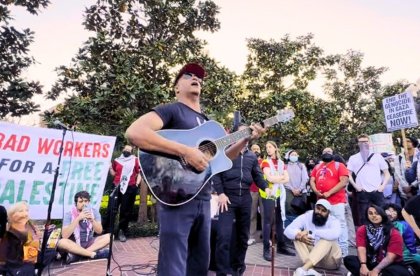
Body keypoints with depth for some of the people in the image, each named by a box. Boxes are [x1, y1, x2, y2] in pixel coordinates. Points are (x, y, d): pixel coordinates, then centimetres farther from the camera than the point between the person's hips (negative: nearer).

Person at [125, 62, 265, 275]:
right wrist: (185, 150, -25)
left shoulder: (207, 122, 19)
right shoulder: (171, 110, -5)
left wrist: (245, 139, 8)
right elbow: (134, 132, -22)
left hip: (203, 200, 8)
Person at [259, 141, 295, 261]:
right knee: (268, 220, -5)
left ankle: (281, 246, 22)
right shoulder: (265, 162, -3)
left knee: (280, 220, 11)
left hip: (280, 194, 5)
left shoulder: (281, 163, 12)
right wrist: (281, 177, -5)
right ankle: (266, 249, -2)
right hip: (268, 194, -5)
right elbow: (269, 178, -17)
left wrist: (276, 179, -11)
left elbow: (287, 179, 2)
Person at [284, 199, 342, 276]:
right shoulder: (306, 217, -9)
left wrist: (311, 232, -40)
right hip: (311, 254, 3)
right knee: (297, 236, -18)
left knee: (328, 239, -32)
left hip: (330, 259, -2)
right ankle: (309, 269, -36)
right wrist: (299, 236, -39)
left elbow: (335, 234, -40)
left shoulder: (333, 221, -15)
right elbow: (288, 230, -17)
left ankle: (303, 269, -45)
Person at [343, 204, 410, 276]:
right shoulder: (362, 230, -1)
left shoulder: (394, 233, -9)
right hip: (370, 263, 2)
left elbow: (390, 257, -19)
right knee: (348, 259, -22)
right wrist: (363, 266, -34)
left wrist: (376, 270, -32)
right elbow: (361, 249, -15)